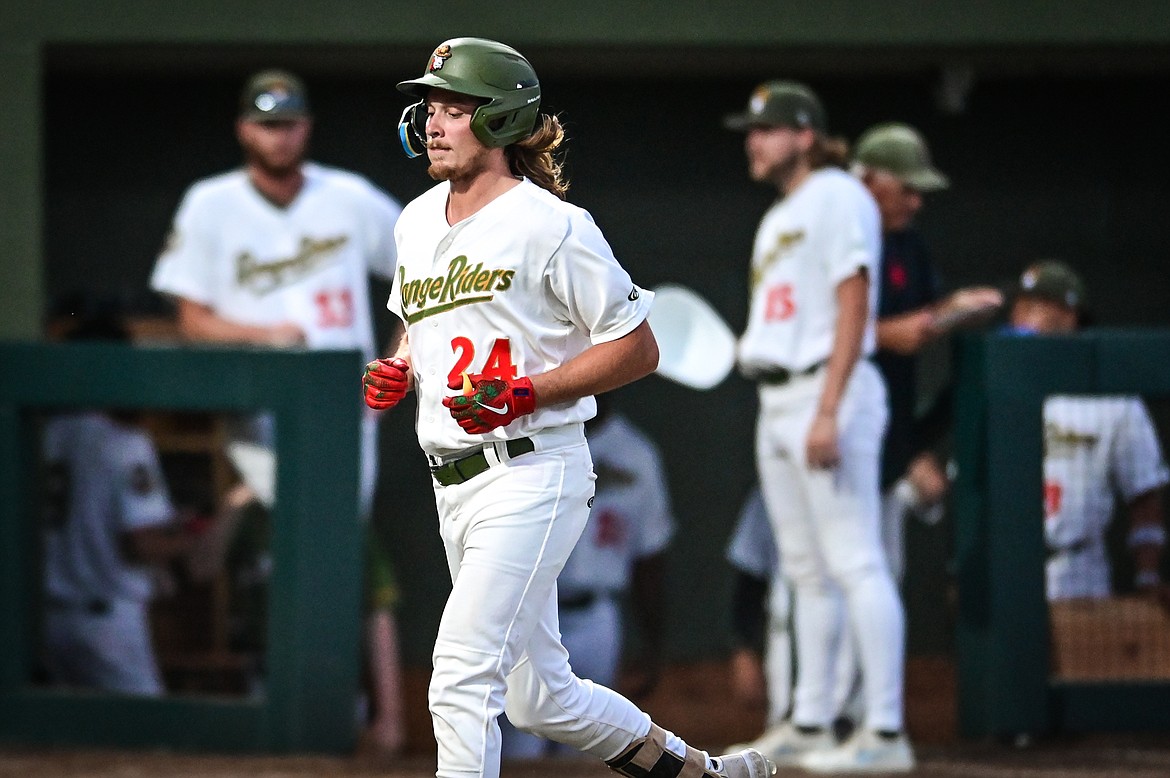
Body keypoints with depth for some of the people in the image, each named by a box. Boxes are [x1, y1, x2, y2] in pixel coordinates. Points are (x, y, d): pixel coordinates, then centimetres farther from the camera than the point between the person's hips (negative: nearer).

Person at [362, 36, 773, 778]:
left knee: (462, 677, -18)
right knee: (539, 696, 14)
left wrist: (528, 395, -19)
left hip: (531, 473, -8)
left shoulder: (552, 226, -10)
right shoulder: (417, 222, 13)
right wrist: (398, 373, 6)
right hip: (453, 486, 8)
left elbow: (637, 349, -8)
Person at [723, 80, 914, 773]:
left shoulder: (838, 196, -8)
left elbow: (853, 308, -16)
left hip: (828, 390, -10)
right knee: (806, 571, 12)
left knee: (855, 561, -12)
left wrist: (827, 412, -22)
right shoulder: (779, 217, 21)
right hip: (777, 400, 10)